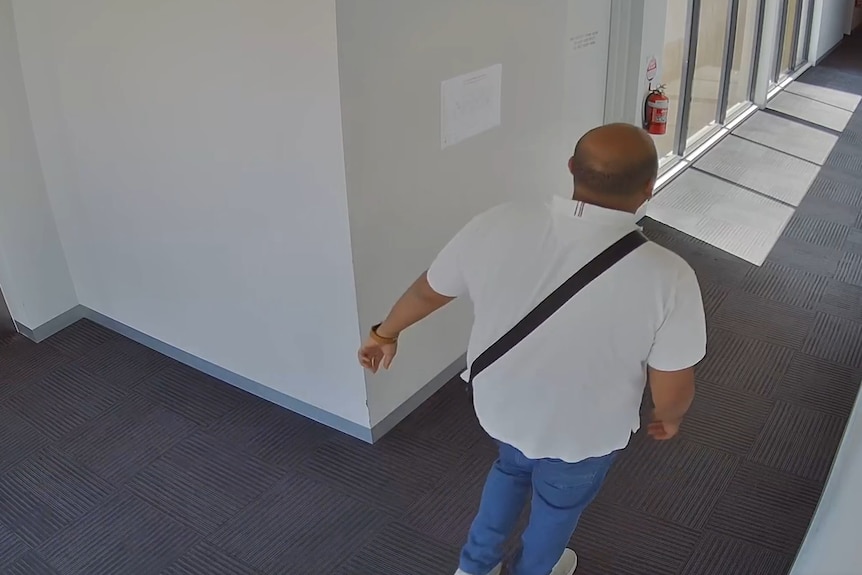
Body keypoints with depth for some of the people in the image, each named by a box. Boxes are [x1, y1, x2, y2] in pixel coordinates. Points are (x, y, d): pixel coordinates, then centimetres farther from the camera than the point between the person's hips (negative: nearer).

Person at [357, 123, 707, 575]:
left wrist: (385, 333, 13)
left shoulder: (498, 227, -23)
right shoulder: (666, 277, -31)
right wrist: (668, 418, 5)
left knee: (512, 468, 35)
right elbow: (672, 393, -19)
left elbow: (427, 291, -7)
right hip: (584, 434, -2)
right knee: (560, 503, 29)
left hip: (498, 406, 3)